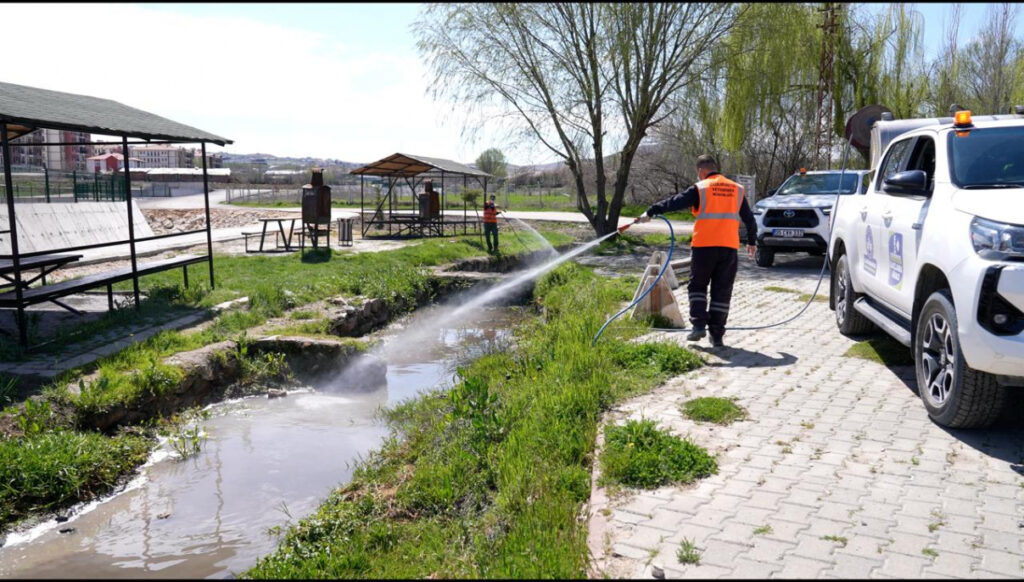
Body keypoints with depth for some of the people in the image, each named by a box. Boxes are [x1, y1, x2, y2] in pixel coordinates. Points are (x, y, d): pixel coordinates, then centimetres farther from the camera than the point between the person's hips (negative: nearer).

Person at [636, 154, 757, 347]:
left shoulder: (699, 189, -1)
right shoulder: (737, 189, 13)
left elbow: (673, 202, -2)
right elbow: (749, 218, 18)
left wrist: (650, 212, 8)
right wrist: (752, 242, 30)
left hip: (704, 246, -3)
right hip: (729, 247, 3)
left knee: (697, 286, 13)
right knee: (722, 291, 8)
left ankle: (699, 325, 1)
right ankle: (717, 335, 9)